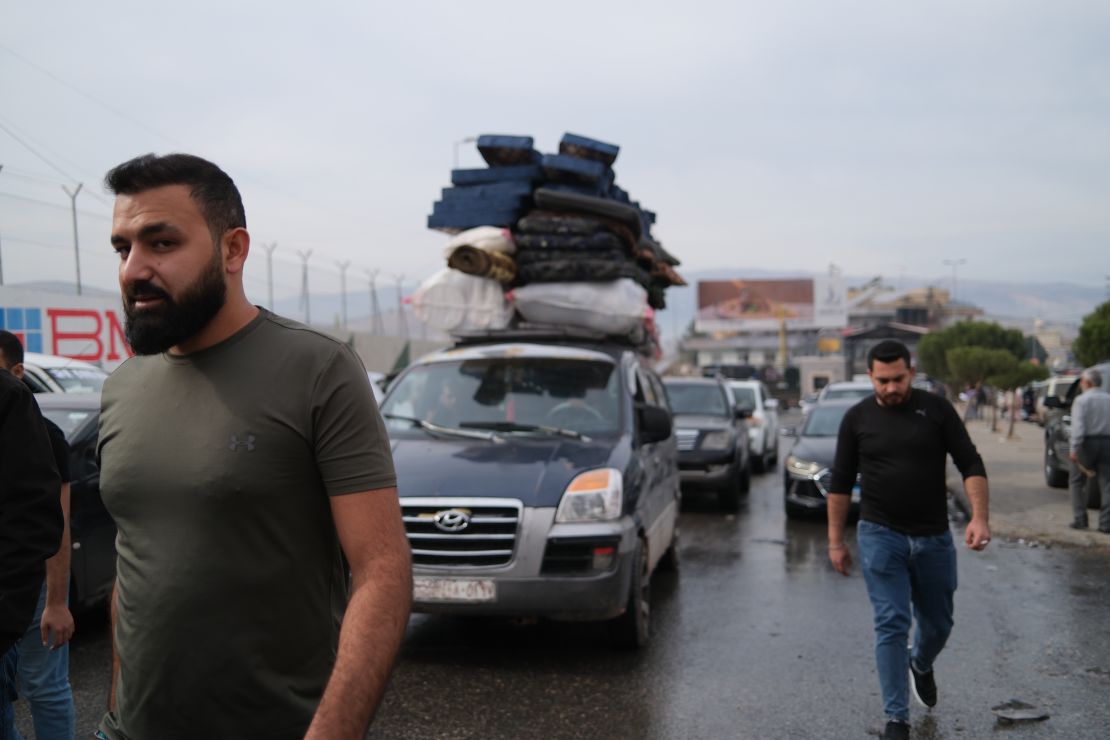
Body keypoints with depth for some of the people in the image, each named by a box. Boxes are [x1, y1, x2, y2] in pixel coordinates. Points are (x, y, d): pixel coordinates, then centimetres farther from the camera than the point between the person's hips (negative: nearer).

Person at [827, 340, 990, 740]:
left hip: (933, 538, 2)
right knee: (891, 625, -7)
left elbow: (971, 464, -2)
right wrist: (835, 540, 3)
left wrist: (979, 516, -17)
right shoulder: (857, 418, -1)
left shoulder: (936, 409, -2)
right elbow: (840, 482, 5)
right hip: (880, 537, -1)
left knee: (938, 623, 15)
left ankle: (920, 665, 48)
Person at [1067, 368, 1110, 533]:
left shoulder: (1082, 400, -6)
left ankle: (1080, 519, 3)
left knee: (1076, 481, 9)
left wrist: (1074, 449, -19)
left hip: (1088, 443, -4)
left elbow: (1078, 426, -17)